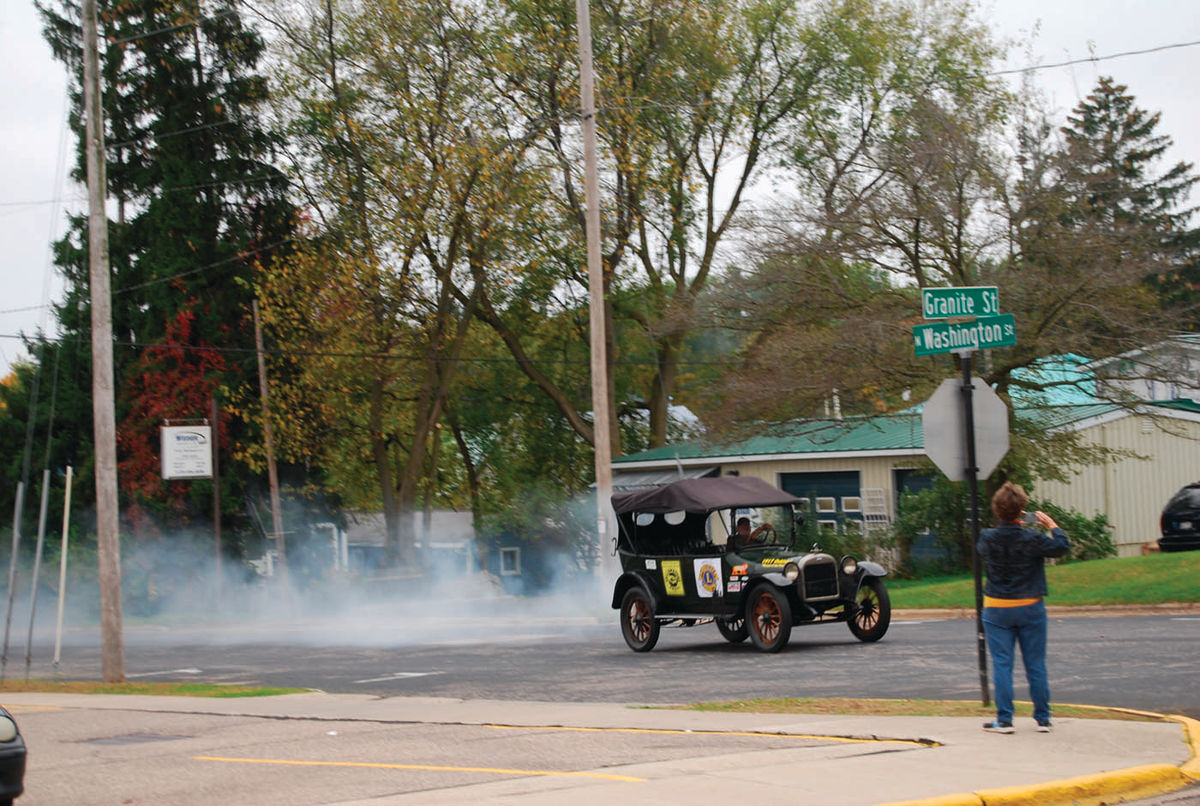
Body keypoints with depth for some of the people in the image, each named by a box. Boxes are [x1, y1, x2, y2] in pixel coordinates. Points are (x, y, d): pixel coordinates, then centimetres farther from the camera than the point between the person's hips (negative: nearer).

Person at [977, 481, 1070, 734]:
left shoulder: (987, 539, -9)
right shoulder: (1032, 539, -15)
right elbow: (1062, 547, -5)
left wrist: (1007, 525, 18)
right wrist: (1052, 526, 11)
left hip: (997, 609, 1)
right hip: (1030, 608, -1)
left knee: (1002, 664, 3)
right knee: (1036, 665, 8)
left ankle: (1004, 720, 1)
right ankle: (1043, 718, 13)